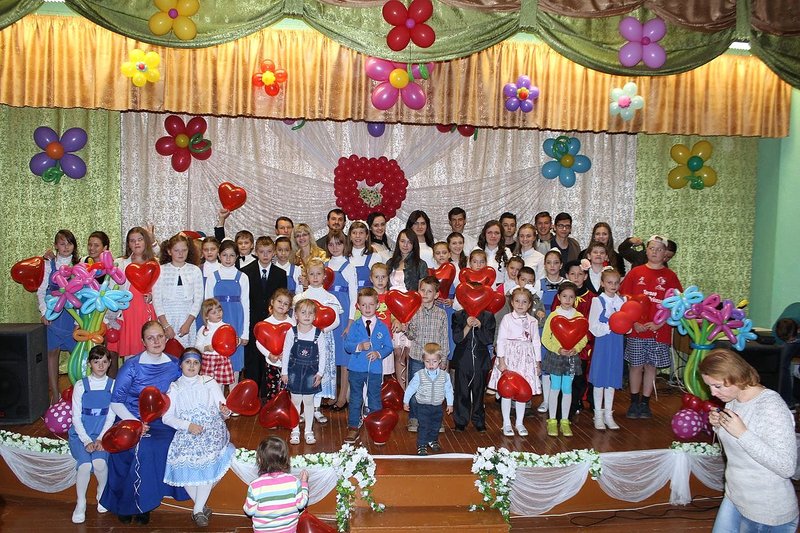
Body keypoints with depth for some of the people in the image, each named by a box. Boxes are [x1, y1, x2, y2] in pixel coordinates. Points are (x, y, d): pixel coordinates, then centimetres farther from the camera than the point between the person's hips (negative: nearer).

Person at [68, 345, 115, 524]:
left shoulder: (113, 385, 2)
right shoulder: (80, 385, 0)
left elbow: (111, 417, 0)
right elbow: (76, 417, -2)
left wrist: (100, 439, -13)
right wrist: (86, 441, -14)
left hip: (103, 433, 0)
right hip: (80, 433, 0)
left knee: (99, 462, -26)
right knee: (85, 464, -25)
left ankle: (102, 494, 4)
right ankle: (80, 504, -2)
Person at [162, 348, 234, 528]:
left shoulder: (209, 382, 5)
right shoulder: (175, 388, 6)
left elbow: (223, 408, 0)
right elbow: (167, 417, -1)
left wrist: (225, 412, -24)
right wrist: (187, 425, -16)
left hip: (212, 432, 0)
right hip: (186, 434, 1)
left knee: (208, 464, -13)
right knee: (185, 466, -13)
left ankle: (198, 510, 2)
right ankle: (202, 505, 7)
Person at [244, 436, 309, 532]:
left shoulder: (255, 485, -22)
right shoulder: (293, 481, -19)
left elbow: (249, 511, -12)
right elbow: (301, 504, -8)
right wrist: (304, 483, 3)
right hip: (289, 529, 0)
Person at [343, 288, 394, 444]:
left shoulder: (382, 327, 2)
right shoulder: (355, 326, 0)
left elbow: (388, 347, 3)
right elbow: (347, 346, -4)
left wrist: (379, 353, -15)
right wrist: (359, 346, -21)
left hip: (375, 369, 0)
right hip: (356, 368, 0)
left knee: (375, 400, 10)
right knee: (355, 399, 9)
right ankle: (353, 428, 19)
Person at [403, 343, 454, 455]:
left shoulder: (445, 375, -8)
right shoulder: (419, 375, -14)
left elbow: (448, 390, 5)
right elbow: (410, 388, -3)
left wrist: (450, 404, 10)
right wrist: (406, 401, 3)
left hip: (438, 406, 3)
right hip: (423, 406, -3)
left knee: (436, 425, 17)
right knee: (424, 426, -5)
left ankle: (433, 441, 40)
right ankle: (421, 445, 8)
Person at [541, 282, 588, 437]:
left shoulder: (579, 316, 2)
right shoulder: (553, 315, -3)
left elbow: (584, 338, 4)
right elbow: (545, 339, -5)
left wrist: (576, 349, -15)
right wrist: (558, 349, -17)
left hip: (572, 357, 2)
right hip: (556, 356, -2)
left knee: (567, 389, 7)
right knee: (555, 388, 4)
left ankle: (565, 421, 18)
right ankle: (552, 421, 14)